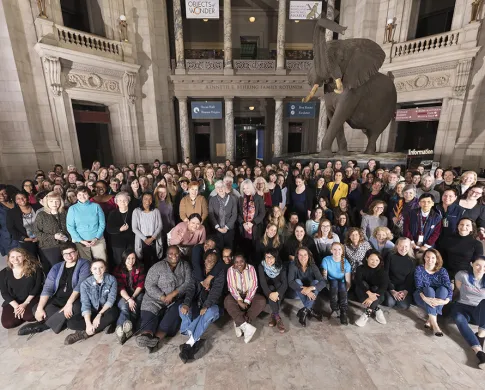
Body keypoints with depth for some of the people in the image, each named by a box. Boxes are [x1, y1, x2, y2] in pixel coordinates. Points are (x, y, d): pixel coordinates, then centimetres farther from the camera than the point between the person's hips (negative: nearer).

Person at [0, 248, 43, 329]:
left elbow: (37, 286, -9)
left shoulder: (34, 268, -9)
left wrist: (25, 303, -16)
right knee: (7, 323, -18)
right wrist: (16, 306, -15)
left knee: (29, 316, -28)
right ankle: (21, 312, 12)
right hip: (13, 302, 3)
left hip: (31, 299, -3)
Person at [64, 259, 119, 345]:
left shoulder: (111, 279, -12)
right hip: (92, 311, 2)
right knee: (72, 322, -22)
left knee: (113, 314, -36)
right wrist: (88, 323, -26)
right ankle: (105, 324, -20)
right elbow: (85, 304, -15)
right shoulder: (85, 284, -9)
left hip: (106, 310, -2)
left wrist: (99, 315, -26)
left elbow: (111, 299, -15)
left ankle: (84, 333, -20)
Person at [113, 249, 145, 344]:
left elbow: (140, 285, -3)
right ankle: (127, 328, -52)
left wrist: (133, 297, -19)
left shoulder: (140, 268, 1)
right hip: (123, 295, -1)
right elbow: (120, 287, -12)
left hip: (137, 294, 1)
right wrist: (129, 299, -26)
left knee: (134, 308, -30)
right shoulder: (118, 269, -2)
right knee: (124, 307, -32)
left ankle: (121, 328, -48)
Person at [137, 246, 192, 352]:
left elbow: (188, 283, -4)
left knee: (174, 313, -26)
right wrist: (163, 297, -15)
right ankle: (146, 335, -46)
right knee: (149, 309, -26)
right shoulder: (158, 266, -3)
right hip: (157, 298, 0)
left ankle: (157, 338, -38)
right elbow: (149, 285, -7)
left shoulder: (185, 266, 4)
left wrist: (173, 294, -16)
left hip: (177, 299, 1)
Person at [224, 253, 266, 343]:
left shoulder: (251, 268, -10)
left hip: (249, 294, 1)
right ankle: (246, 326, -34)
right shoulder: (231, 270, -10)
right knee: (228, 302, -31)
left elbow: (254, 286, -13)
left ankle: (239, 324, -24)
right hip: (236, 295, -1)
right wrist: (239, 301, -27)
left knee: (262, 301, -26)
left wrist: (247, 301, -22)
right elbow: (231, 287, -15)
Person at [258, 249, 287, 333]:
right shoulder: (261, 266, -16)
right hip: (267, 290, -1)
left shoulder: (281, 267, -14)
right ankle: (277, 317, -33)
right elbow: (262, 282, -26)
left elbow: (285, 283, -24)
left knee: (278, 284, -31)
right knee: (271, 288, -32)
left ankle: (273, 315, -28)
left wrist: (277, 293, -41)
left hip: (279, 289, 1)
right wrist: (270, 293, -42)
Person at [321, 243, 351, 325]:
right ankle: (335, 309, -27)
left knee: (342, 284, -33)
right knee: (334, 282, -33)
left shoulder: (345, 262, -7)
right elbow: (324, 276, -14)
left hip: (342, 285, 1)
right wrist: (328, 286, -30)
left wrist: (345, 292, -25)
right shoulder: (326, 260, -10)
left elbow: (348, 280, -11)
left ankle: (343, 313, -32)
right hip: (331, 284, -1)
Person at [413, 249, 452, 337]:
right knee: (428, 289, -32)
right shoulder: (419, 269, -8)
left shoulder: (442, 271, -3)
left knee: (443, 289, -28)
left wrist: (446, 301, -36)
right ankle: (434, 323, -40)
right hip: (422, 298, -2)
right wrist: (425, 298, -39)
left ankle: (430, 320, -30)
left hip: (437, 300, 2)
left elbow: (449, 288, -16)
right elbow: (418, 287, -18)